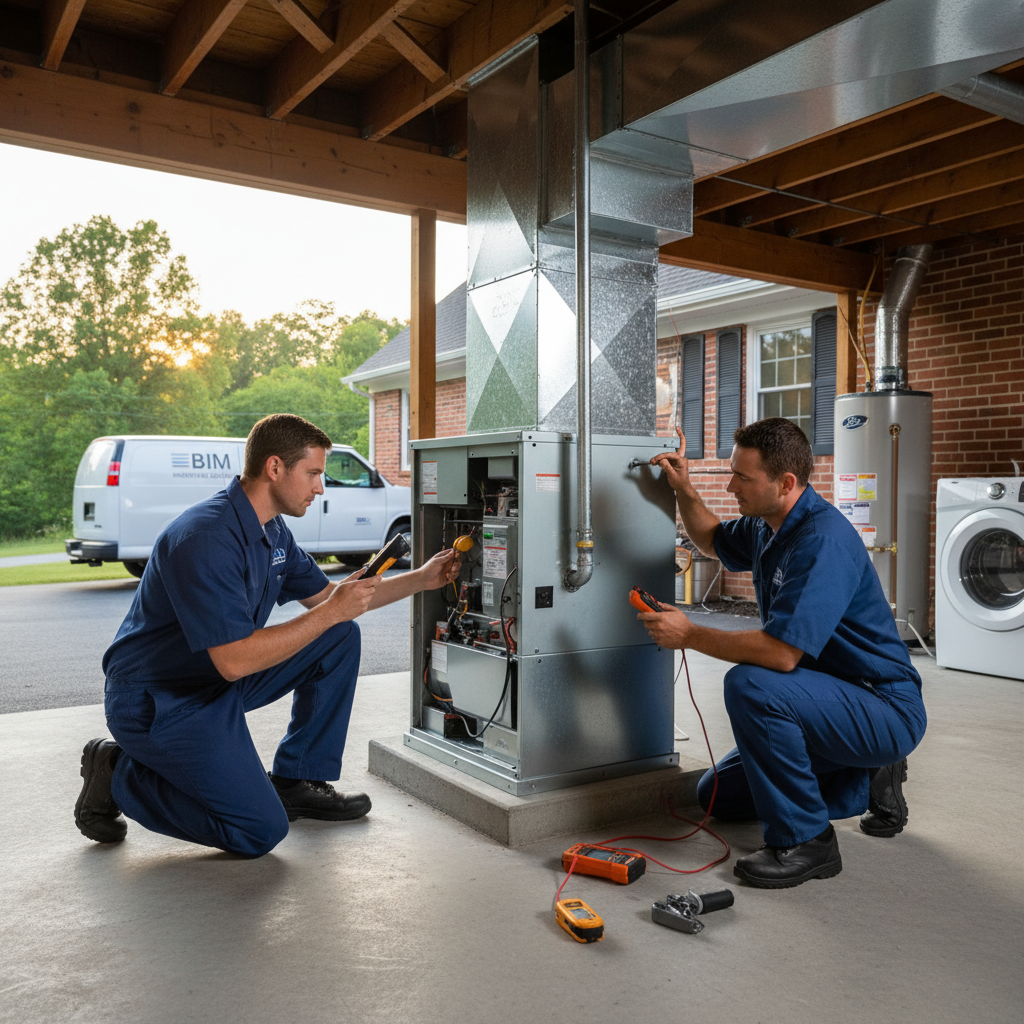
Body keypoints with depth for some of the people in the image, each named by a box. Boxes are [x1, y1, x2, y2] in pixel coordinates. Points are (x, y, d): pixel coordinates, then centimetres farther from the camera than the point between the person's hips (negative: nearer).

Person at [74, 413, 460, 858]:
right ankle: (119, 773, 4)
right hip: (157, 701, -9)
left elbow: (322, 596, 13)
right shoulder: (206, 538, -29)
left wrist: (422, 579, 7)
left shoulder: (271, 531, 2)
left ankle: (296, 781, 10)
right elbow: (235, 660, -32)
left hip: (220, 682, 9)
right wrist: (332, 612, -26)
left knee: (341, 638, 1)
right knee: (260, 831, -13)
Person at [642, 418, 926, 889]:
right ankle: (868, 782, 21)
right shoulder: (767, 525, 2)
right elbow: (714, 540, 25)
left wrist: (689, 635, -23)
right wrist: (684, 489, 7)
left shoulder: (822, 540, -28)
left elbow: (781, 652, -36)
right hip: (841, 699, 10)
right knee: (717, 796, 14)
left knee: (750, 685, -34)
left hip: (886, 709, -10)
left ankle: (804, 840, -16)